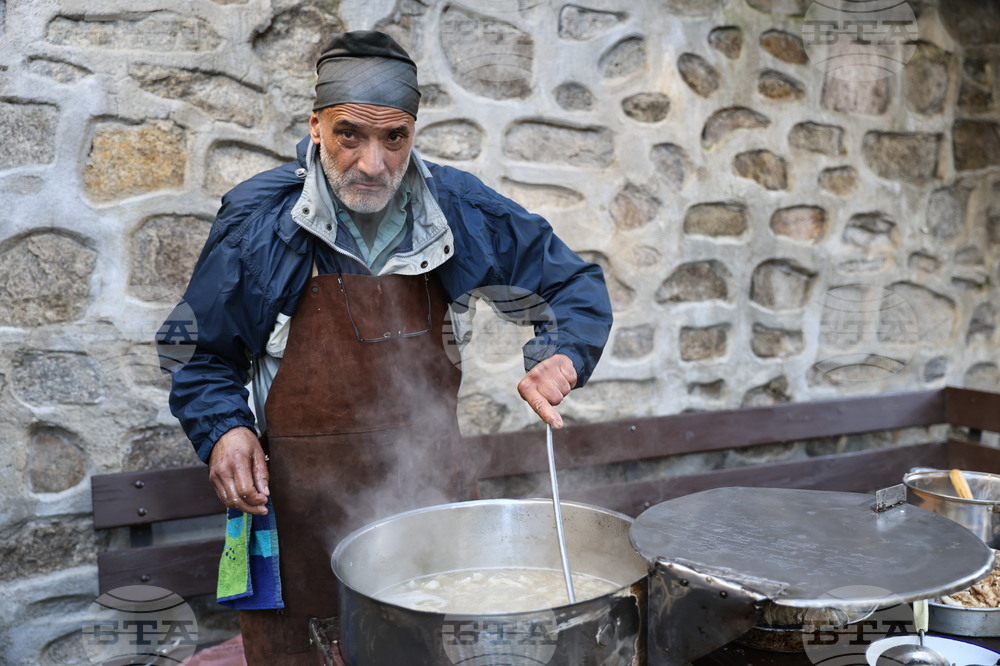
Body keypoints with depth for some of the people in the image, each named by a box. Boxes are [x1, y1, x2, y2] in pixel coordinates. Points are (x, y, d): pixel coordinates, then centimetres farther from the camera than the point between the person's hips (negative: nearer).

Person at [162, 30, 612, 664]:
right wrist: (223, 429, -14)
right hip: (302, 507, -2)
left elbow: (575, 282, 5)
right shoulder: (257, 220, -9)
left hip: (432, 488, 3)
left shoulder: (462, 211, -4)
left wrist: (560, 355, -14)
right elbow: (205, 352, 3)